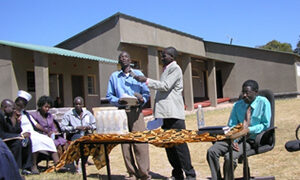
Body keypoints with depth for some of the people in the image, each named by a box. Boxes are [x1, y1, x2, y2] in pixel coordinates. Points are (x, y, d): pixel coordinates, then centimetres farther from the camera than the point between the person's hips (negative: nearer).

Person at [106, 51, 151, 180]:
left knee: (140, 142, -9)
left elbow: (146, 92, 10)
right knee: (125, 143, -1)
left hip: (136, 111, -1)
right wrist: (118, 101, -9)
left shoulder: (138, 74, 14)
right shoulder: (114, 76, 14)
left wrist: (142, 99, -12)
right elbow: (109, 96, 11)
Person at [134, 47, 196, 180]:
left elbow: (166, 86, -17)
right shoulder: (166, 69, 21)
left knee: (180, 144, -7)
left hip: (174, 114, -9)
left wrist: (146, 80, -14)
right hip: (166, 114, 9)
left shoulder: (175, 69, -6)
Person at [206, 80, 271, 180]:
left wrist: (249, 129, -17)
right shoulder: (238, 105, 13)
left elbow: (265, 125, -2)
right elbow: (231, 125, 10)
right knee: (212, 151, -19)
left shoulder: (263, 102, 0)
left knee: (229, 156, -30)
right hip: (237, 138, 5)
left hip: (253, 139, -5)